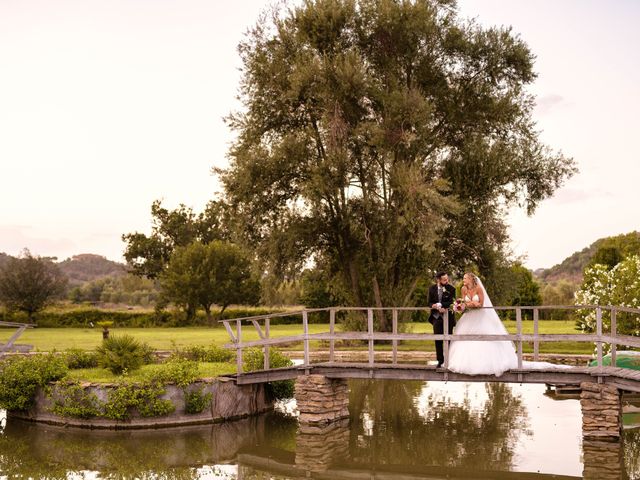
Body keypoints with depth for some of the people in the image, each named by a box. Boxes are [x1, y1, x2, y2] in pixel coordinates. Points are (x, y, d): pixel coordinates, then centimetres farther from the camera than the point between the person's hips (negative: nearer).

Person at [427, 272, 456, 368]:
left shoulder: (451, 289, -8)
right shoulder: (432, 289, 0)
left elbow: (451, 302, -15)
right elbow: (429, 302, 0)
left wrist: (439, 304, -22)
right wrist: (438, 308, -19)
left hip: (448, 317, -3)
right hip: (437, 317, 3)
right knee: (438, 340, 5)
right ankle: (440, 361, 15)